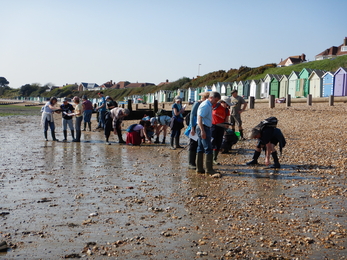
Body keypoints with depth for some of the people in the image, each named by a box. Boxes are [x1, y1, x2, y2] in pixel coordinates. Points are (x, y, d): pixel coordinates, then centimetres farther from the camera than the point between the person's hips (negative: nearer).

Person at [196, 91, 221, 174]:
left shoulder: (209, 105, 18)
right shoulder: (205, 105, -14)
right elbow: (199, 118, -21)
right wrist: (202, 131, -26)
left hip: (205, 129, 11)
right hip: (203, 128, -11)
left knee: (201, 149, 11)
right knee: (208, 149, -8)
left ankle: (199, 169, 15)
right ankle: (209, 169, -4)